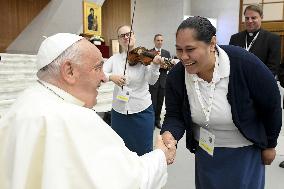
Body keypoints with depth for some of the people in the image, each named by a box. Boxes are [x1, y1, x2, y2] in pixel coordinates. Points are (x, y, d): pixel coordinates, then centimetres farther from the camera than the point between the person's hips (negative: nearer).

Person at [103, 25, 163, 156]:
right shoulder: (114, 59, 3)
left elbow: (151, 81, -19)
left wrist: (155, 65, -36)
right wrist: (111, 76, -26)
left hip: (142, 111, -2)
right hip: (118, 111, 3)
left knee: (144, 151, 11)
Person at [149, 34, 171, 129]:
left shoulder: (167, 53, 11)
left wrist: (166, 66, -14)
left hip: (163, 81, 3)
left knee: (160, 102, 10)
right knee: (152, 102, 0)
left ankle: (157, 119, 25)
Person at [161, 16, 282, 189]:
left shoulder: (245, 63, -27)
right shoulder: (176, 76, -18)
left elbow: (272, 105, -13)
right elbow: (174, 116, -10)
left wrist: (270, 145, -1)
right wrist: (169, 134, -33)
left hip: (245, 150, -3)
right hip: (204, 150, 3)